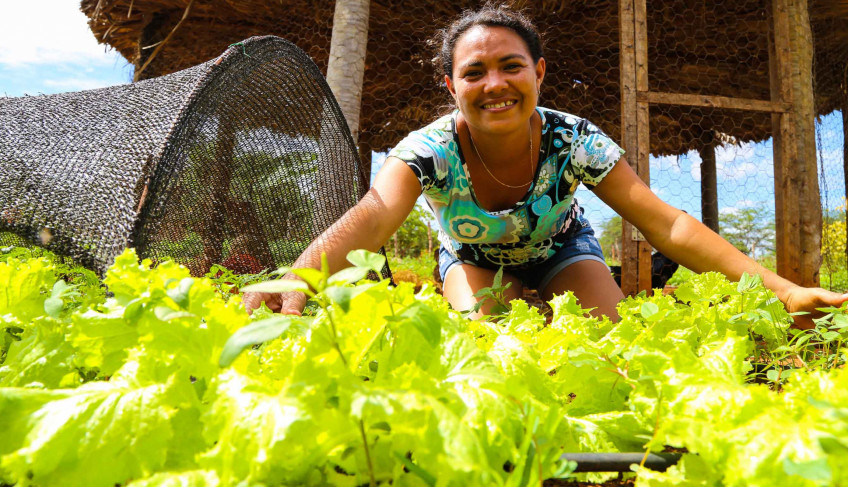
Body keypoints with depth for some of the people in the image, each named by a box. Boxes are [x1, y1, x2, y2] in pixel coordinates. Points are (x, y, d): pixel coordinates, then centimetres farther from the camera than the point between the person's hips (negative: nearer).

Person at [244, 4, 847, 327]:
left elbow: (667, 224, -31)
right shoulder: (432, 148, -32)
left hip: (561, 251, 1)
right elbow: (374, 213, -50)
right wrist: (296, 280, -71)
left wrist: (781, 288, -41)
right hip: (475, 259, 0)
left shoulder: (573, 140, -29)